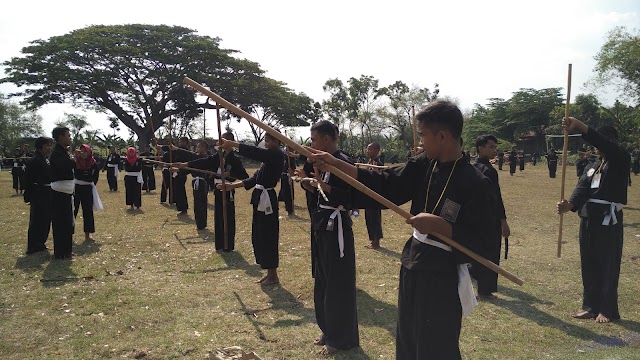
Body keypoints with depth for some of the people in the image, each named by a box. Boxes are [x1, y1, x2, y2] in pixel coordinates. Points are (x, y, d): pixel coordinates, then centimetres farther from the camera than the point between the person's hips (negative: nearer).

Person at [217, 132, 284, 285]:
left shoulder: (277, 155, -12)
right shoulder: (269, 157, 17)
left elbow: (254, 152, -25)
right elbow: (253, 179, 14)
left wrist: (232, 144, -23)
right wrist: (232, 185, 6)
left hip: (267, 199, -10)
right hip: (261, 199, 10)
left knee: (268, 236, -3)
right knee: (259, 236, 14)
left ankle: (273, 276, 10)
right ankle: (270, 273, 25)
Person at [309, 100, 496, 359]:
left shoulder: (475, 183, -18)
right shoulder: (423, 166, 1)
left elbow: (482, 236, -17)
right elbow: (384, 184, 1)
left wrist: (437, 224, -24)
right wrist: (335, 164, -4)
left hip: (443, 276, -7)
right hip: (413, 266, 7)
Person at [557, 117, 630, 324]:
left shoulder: (620, 161, -4)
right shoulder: (592, 167, 16)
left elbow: (607, 146, -26)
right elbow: (582, 189, -1)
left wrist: (581, 127, -38)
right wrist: (571, 205, -23)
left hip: (609, 221, -7)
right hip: (588, 220, 7)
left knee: (608, 267, 0)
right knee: (589, 266, 12)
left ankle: (608, 310, 13)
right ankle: (591, 306, 23)